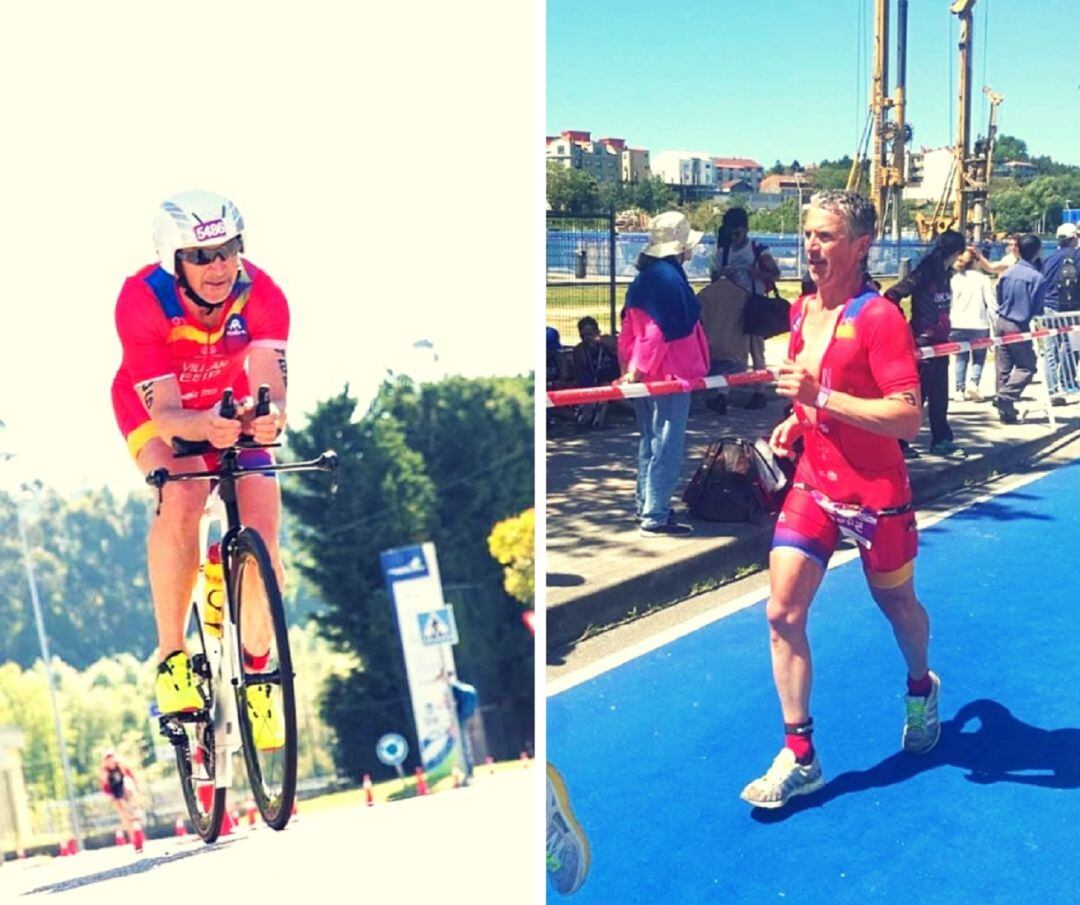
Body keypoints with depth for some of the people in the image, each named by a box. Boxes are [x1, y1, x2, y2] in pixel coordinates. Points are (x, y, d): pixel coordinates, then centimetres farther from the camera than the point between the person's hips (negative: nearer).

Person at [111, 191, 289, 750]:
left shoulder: (262, 296, -28)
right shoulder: (142, 302, -32)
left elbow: (271, 387, -38)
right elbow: (165, 413, -36)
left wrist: (268, 417, -61)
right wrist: (203, 427, -58)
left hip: (233, 411, 2)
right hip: (154, 409, -2)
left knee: (262, 529, -14)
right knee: (182, 499, -33)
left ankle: (257, 672, 9)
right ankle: (172, 656, -17)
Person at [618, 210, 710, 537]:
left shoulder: (644, 278, 12)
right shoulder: (671, 278, -17)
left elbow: (629, 327, 14)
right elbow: (657, 331, -22)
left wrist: (630, 367, 16)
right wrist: (638, 370, -17)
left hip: (646, 375, 10)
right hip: (669, 376, -10)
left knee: (650, 443, 18)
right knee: (666, 447, -5)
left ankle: (646, 504, 26)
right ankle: (655, 517, -2)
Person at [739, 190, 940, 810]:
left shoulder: (879, 316, -18)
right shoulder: (803, 310, 4)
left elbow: (909, 417, -25)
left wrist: (822, 397, -29)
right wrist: (795, 422, 3)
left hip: (876, 496, -5)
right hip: (813, 486, 5)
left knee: (898, 605, 17)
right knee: (784, 612, -6)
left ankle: (922, 687, 51)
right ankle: (800, 757, 4)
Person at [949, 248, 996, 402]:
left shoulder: (954, 279, 2)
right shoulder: (982, 278, -2)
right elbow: (990, 300, -5)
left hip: (958, 324, 2)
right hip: (978, 324, -2)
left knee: (961, 358, 12)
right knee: (978, 357, 11)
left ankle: (960, 389, 7)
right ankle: (974, 383, -11)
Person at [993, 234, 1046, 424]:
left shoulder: (1007, 272, 2)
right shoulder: (1037, 277, -15)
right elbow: (1037, 308, -10)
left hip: (1001, 323, 6)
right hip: (1019, 327, -6)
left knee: (1003, 368, 9)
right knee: (1027, 366, 6)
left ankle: (1006, 411, 13)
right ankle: (1005, 397, -14)